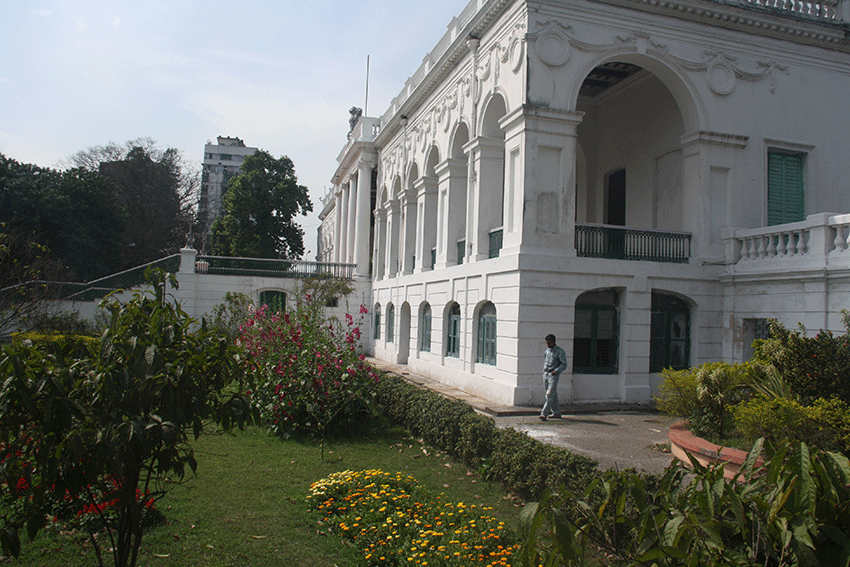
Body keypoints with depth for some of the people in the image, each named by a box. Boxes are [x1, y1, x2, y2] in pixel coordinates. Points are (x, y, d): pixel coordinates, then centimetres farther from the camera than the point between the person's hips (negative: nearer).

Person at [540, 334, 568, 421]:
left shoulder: (560, 351, -6)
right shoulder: (547, 351, 14)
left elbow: (564, 365, -8)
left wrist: (556, 371, -19)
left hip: (553, 375, -7)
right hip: (545, 374, 7)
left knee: (550, 394, -12)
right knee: (553, 395, 12)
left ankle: (544, 414, -16)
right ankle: (556, 413, 20)